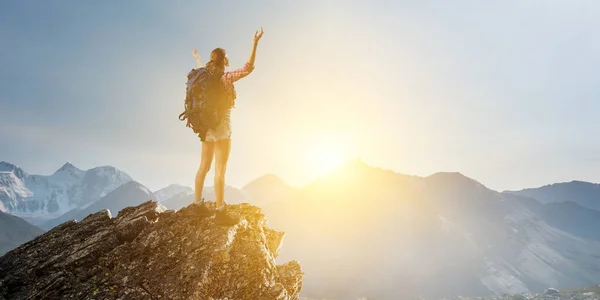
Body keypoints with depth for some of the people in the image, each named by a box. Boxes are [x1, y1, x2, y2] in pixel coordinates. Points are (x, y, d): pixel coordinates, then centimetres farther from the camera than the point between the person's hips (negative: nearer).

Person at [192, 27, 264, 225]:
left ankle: (197, 204, 23)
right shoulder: (226, 78, -13)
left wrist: (196, 58, 52)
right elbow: (248, 68, -20)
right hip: (221, 125, -8)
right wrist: (255, 44, -20)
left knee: (204, 166, 14)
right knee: (220, 169, -6)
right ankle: (220, 211, -3)